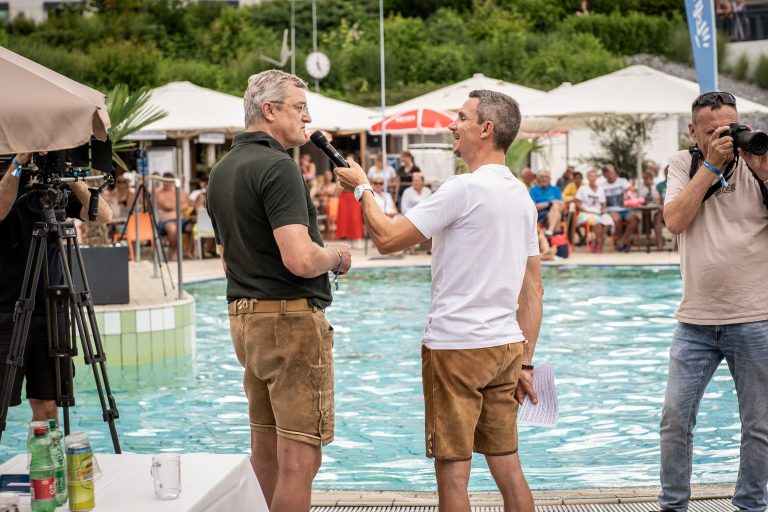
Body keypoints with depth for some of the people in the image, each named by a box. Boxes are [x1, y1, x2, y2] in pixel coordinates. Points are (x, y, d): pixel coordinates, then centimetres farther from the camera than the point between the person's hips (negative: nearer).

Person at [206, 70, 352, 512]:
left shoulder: (222, 171, 13)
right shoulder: (278, 167, -16)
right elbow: (300, 259, -24)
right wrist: (337, 256, -7)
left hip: (244, 315, 10)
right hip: (291, 317, -10)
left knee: (267, 448, 17)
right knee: (300, 456, -6)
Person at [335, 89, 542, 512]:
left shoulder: (464, 189, -14)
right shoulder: (522, 195, 11)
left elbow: (387, 239, -13)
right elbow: (533, 291, 14)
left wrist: (363, 188, 2)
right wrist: (526, 362, 17)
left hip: (455, 348, -8)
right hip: (505, 347, 8)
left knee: (452, 473, -1)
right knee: (507, 468, 12)